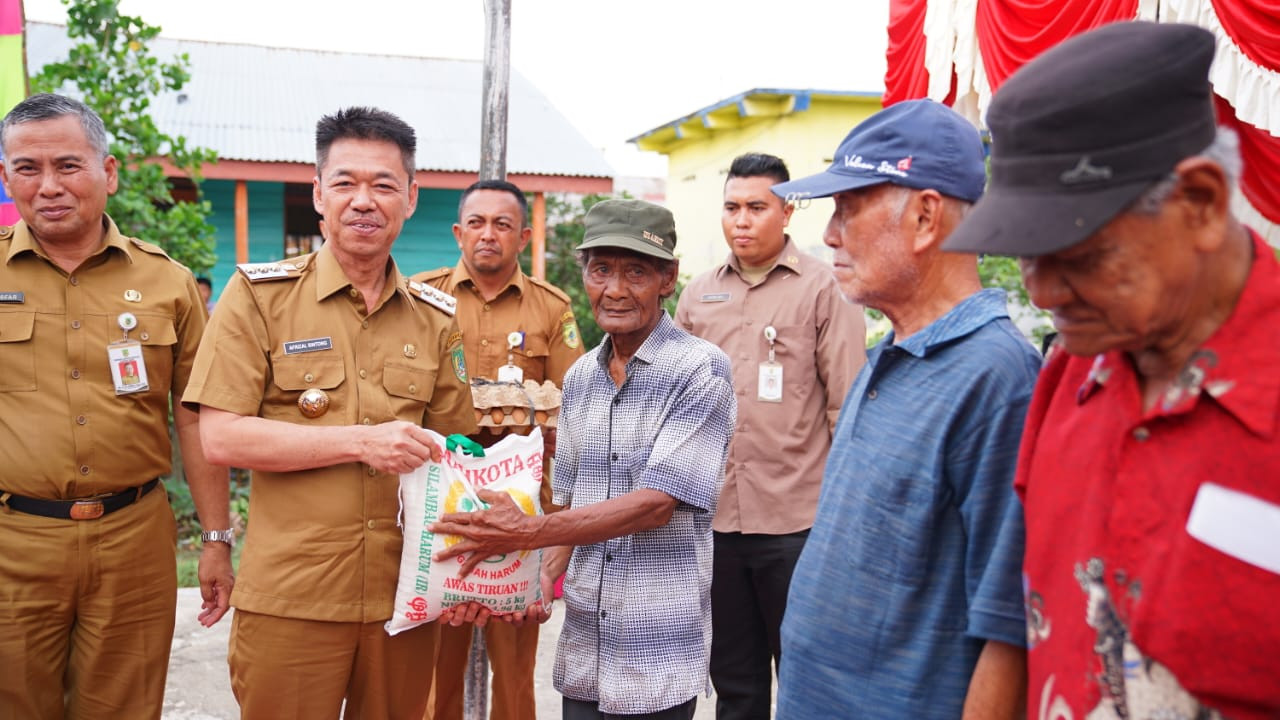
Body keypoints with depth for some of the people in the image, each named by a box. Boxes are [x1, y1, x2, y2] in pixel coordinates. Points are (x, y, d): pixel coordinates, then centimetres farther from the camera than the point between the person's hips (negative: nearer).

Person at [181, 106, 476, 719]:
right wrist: (361, 442, -17)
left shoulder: (435, 317, 8)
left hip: (404, 598, 4)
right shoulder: (259, 294, -3)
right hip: (289, 600, -3)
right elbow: (221, 437, -10)